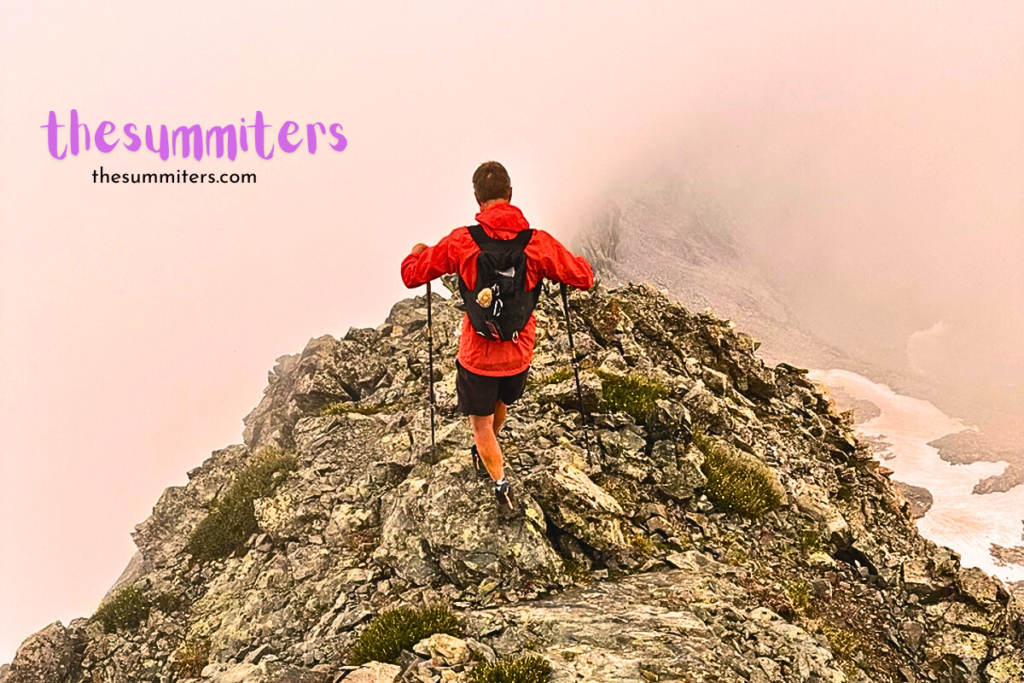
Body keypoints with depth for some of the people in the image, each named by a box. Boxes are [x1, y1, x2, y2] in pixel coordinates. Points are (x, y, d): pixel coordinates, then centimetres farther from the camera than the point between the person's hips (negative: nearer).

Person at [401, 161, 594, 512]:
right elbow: (585, 278, -7)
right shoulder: (538, 243, -15)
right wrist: (567, 261, 15)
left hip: (477, 355, -3)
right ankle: (484, 454, 60)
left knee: (480, 421, 21)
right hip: (520, 354, 3)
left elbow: (411, 275, -9)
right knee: (500, 404, 32)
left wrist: (418, 252, 14)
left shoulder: (461, 242, -17)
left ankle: (501, 484, 16)